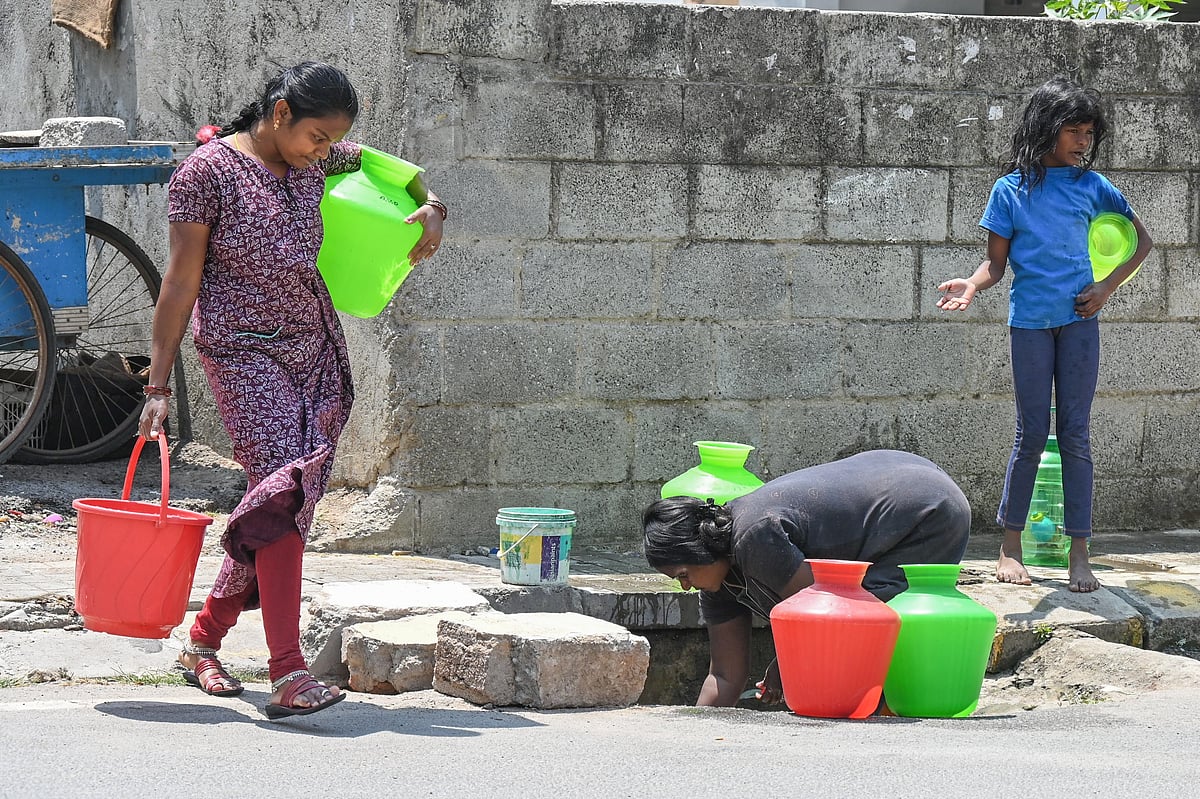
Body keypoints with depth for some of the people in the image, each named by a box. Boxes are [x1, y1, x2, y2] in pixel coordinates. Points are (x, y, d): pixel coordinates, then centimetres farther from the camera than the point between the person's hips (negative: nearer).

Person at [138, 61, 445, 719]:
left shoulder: (315, 162, 8)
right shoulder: (208, 172, -10)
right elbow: (181, 282, -8)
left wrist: (430, 207, 6)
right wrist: (158, 386, -9)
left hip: (315, 352, 7)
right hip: (243, 351, -7)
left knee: (285, 506, 6)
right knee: (282, 494, -22)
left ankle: (203, 642, 23)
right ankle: (287, 676, -27)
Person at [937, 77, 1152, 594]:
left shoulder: (1091, 186, 6)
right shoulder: (1010, 190, 1)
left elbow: (1142, 241, 14)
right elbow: (996, 261, 1)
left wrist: (1108, 287, 1)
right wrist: (972, 285, -20)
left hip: (1078, 319, 1)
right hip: (1029, 321, -1)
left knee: (1075, 435, -1)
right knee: (1031, 435, 0)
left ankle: (1079, 555, 0)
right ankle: (1010, 547, 12)